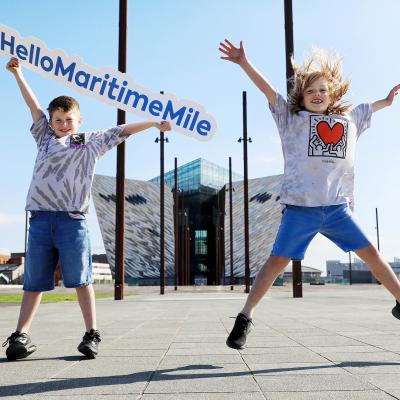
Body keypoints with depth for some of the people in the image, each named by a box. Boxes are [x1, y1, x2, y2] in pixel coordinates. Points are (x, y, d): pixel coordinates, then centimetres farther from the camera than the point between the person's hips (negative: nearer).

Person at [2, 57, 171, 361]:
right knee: (34, 281, 4)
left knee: (81, 279, -1)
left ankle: (92, 334, 4)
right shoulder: (45, 137, 21)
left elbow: (123, 130, 13)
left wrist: (155, 123, 12)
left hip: (72, 220, -2)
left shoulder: (91, 142, 15)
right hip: (40, 218, 3)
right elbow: (34, 107, 21)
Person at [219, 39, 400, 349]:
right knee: (277, 261, -5)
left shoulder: (349, 118, 19)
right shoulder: (291, 116, 8)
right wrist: (244, 63, -13)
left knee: (372, 255, 6)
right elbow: (268, 90, -3)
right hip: (300, 208, -3)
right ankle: (245, 317, 4)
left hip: (338, 208, 4)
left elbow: (370, 108, 40)